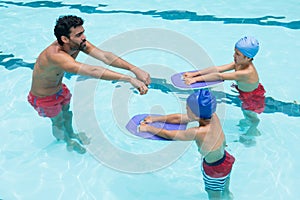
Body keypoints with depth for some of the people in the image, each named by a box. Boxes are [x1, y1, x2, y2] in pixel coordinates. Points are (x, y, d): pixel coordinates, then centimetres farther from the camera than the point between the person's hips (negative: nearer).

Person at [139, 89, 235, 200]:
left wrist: (148, 128, -12)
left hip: (216, 169, -6)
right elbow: (179, 118, -9)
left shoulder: (198, 132, -40)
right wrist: (154, 119, -6)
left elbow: (168, 135, -26)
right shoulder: (212, 115, -19)